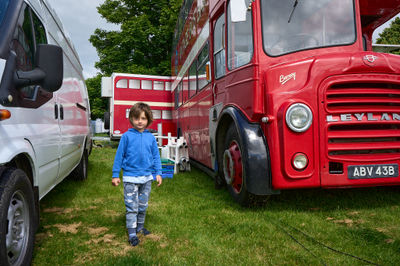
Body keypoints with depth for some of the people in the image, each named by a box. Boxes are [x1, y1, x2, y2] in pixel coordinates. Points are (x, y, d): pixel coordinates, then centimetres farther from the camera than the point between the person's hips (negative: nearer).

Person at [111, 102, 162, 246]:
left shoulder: (151, 137, 2)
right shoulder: (127, 136, -6)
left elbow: (156, 156, 8)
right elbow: (119, 155, -2)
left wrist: (158, 173, 4)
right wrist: (115, 175, -1)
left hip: (147, 177, 3)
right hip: (130, 178, -3)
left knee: (143, 206, 17)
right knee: (132, 207, 3)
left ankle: (140, 227, 35)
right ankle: (132, 234, 14)